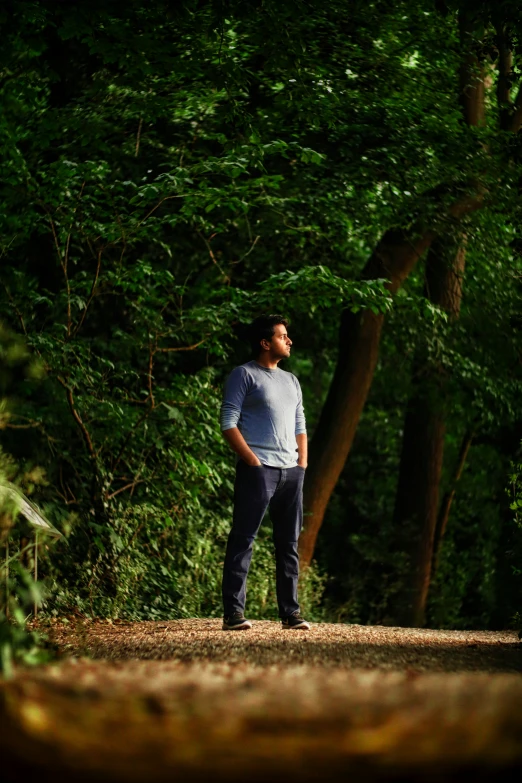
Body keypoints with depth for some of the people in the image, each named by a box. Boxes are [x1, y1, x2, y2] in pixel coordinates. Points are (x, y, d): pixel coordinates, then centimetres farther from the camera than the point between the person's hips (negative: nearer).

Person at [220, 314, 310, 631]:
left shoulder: (291, 381, 21)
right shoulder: (244, 375, 0)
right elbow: (228, 422, -6)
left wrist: (303, 461, 8)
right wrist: (252, 461, -13)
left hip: (291, 471, 7)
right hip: (258, 470, -7)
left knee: (290, 543, 7)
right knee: (243, 540, -7)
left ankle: (291, 612, 12)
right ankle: (233, 613, -8)